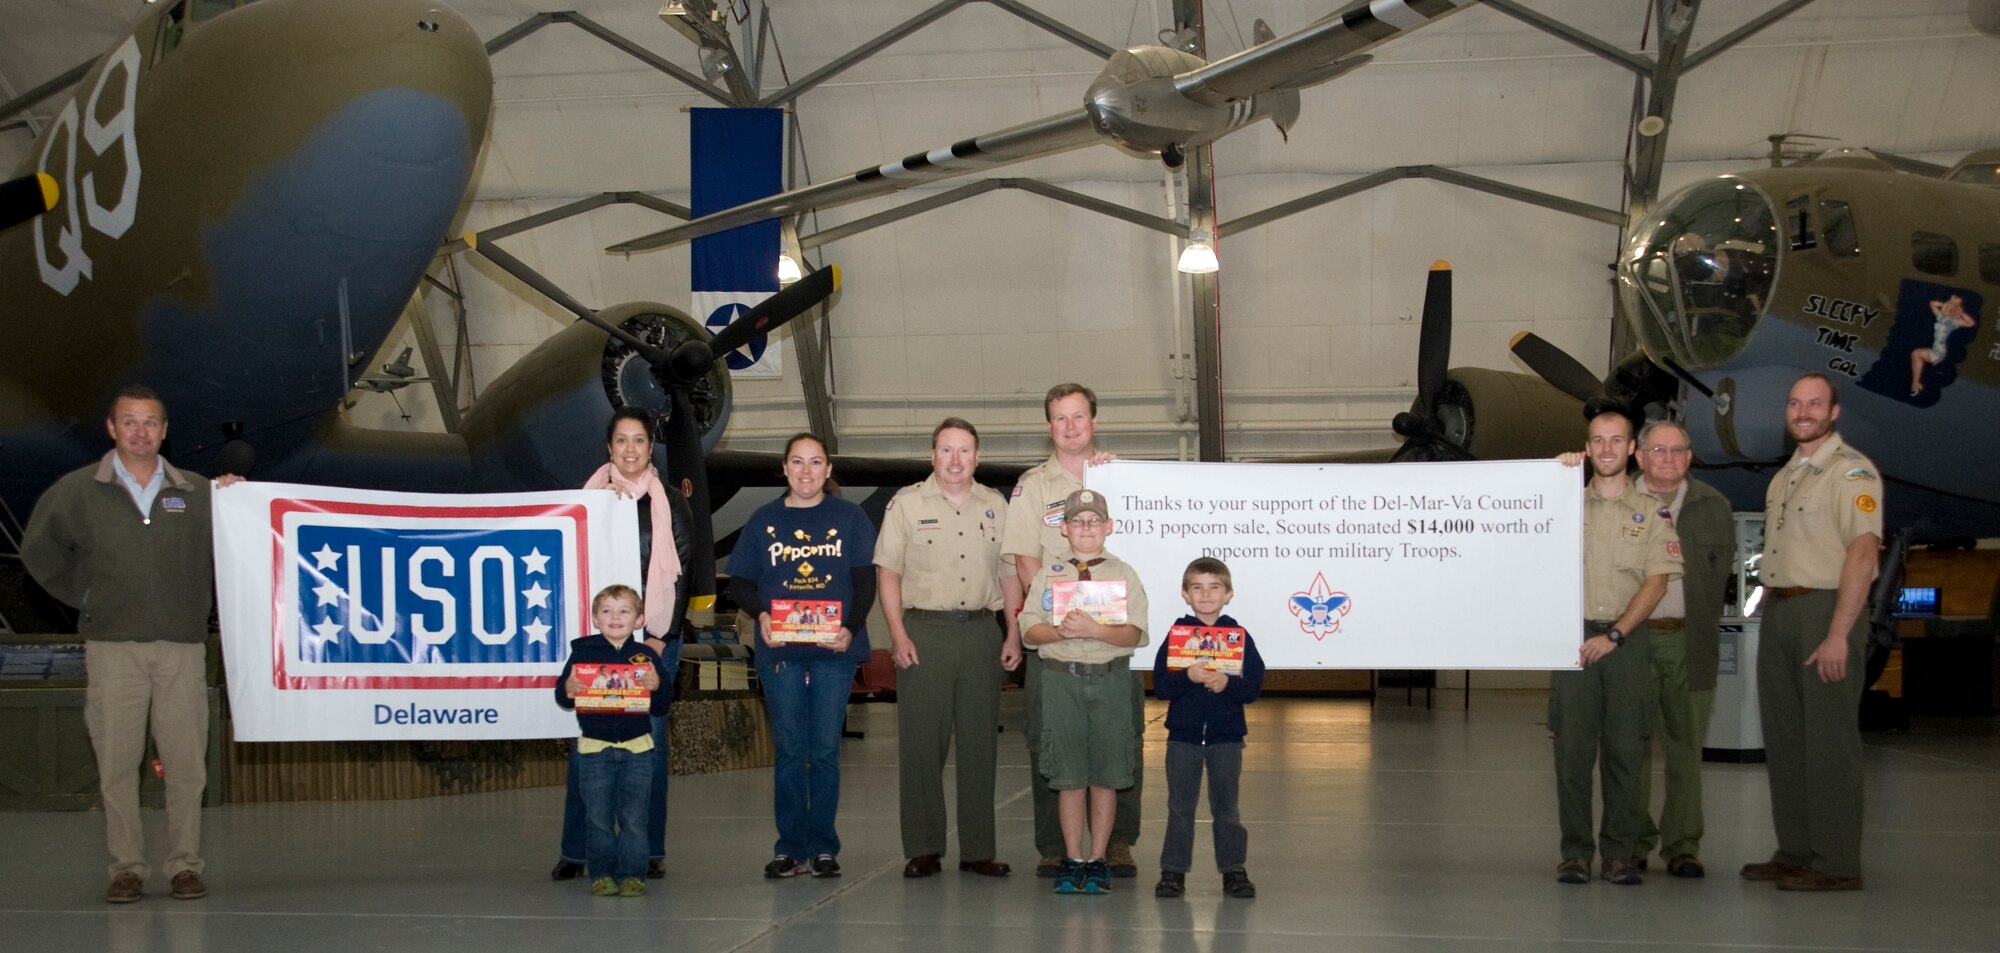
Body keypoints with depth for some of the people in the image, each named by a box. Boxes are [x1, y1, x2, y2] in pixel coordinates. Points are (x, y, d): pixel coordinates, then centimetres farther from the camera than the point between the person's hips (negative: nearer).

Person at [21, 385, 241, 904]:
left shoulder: (197, 492, 8)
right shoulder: (76, 491, 6)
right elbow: (39, 550, 14)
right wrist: (83, 597, 9)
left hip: (183, 646, 0)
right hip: (112, 647, 0)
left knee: (186, 762, 0)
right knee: (117, 762, 0)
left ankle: (185, 865, 8)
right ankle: (126, 867, 8)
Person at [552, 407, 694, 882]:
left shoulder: (671, 503, 7)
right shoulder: (589, 498, 9)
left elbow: (685, 573, 4)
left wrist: (664, 636, -3)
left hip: (654, 635, 0)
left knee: (650, 740, -1)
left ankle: (651, 850, 4)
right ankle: (575, 850, 2)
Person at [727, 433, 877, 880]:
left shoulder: (850, 518, 8)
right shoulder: (764, 520, 10)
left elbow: (865, 581, 3)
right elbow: (739, 582, 9)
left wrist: (851, 628, -13)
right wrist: (761, 615, -11)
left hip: (834, 649, -1)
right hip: (779, 649, 1)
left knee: (825, 750, 0)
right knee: (789, 750, 2)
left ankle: (824, 847, 8)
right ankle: (790, 847, 8)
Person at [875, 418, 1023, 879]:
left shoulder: (995, 507, 12)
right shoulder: (906, 504, 3)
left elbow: (1009, 573, 15)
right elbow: (887, 571, 0)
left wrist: (1013, 634, 6)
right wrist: (898, 635, -9)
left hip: (981, 633, 3)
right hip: (924, 631, -3)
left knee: (979, 743, 4)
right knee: (921, 742, -2)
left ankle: (978, 849, 9)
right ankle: (922, 849, 4)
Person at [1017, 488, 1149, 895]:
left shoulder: (1123, 573, 6)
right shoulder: (1048, 574, 10)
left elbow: (1133, 633, -5)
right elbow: (1029, 630, 3)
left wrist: (1094, 629, -22)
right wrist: (1061, 632, -16)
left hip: (1111, 678, 0)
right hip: (1061, 676, 1)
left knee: (1106, 774, 2)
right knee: (1069, 774, 2)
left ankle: (1097, 859, 10)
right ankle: (1073, 859, 11)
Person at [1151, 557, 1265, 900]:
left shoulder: (1239, 636, 2)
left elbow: (1254, 686, -4)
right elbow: (1161, 686, -7)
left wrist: (1226, 683, -22)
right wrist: (1188, 677, -23)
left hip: (1226, 734, 0)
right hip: (1183, 734, 0)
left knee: (1226, 807, 8)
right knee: (1180, 807, 6)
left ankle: (1234, 870, 15)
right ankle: (1173, 870, 12)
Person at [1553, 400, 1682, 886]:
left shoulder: (1650, 513, 9)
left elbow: (1656, 583, 2)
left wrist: (1614, 635, -9)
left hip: (1626, 639, 0)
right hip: (1573, 636, 1)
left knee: (1624, 747, -2)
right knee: (1572, 746, -3)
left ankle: (1620, 852, 4)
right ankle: (1575, 851, 1)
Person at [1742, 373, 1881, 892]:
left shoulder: (1851, 470, -10)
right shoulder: (1786, 474, 18)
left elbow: (1862, 552, -18)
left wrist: (1837, 635, -24)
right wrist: (1772, 611, 10)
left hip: (1825, 608, -9)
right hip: (1778, 610, 9)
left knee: (1828, 740, -6)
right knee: (1783, 736, 11)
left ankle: (1836, 863, -1)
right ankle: (1795, 852, 20)